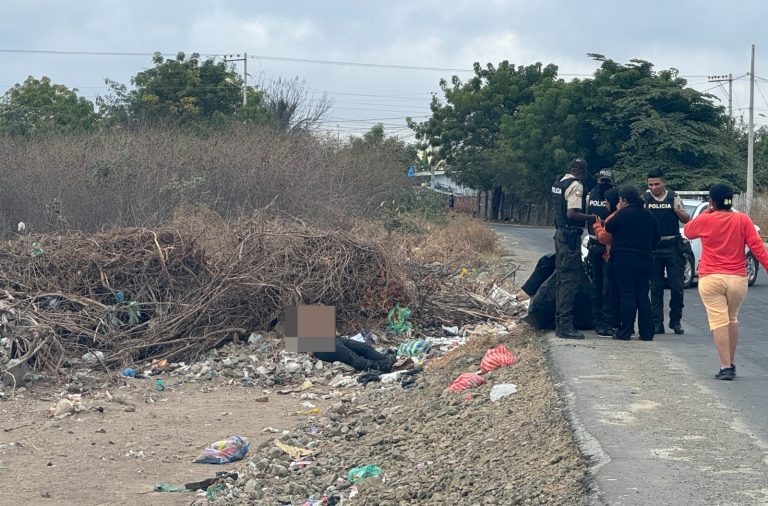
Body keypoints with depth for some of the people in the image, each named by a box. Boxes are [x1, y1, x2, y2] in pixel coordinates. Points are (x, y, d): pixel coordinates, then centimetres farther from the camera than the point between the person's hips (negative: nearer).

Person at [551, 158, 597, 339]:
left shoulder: (558, 184, 14)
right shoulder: (576, 185, -14)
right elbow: (571, 214, -23)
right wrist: (591, 218, -12)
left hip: (560, 233, 10)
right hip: (571, 235, -10)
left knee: (562, 280, 15)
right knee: (570, 281, -9)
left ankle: (559, 322, 20)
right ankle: (565, 326, -10)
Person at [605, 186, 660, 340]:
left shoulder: (623, 213, -11)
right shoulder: (649, 215, 9)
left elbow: (608, 228, -1)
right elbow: (656, 238, 14)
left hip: (624, 259, -5)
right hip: (645, 260, 5)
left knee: (627, 295, -3)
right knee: (642, 295, 9)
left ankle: (625, 332, -3)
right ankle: (646, 332, 8)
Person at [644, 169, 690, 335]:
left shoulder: (674, 197, 5)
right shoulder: (645, 199, 5)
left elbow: (687, 220, 10)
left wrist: (679, 212, -11)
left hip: (673, 246, 0)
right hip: (652, 247, 0)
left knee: (677, 286, 0)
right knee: (655, 287, 4)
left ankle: (675, 320, 13)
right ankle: (657, 323, 9)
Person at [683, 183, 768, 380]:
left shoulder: (705, 220, -3)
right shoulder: (743, 220, 0)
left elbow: (687, 231, 17)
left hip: (710, 279, -2)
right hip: (738, 279, 2)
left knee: (719, 321, -6)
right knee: (732, 319, 19)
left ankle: (725, 367, -12)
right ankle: (730, 363, 22)